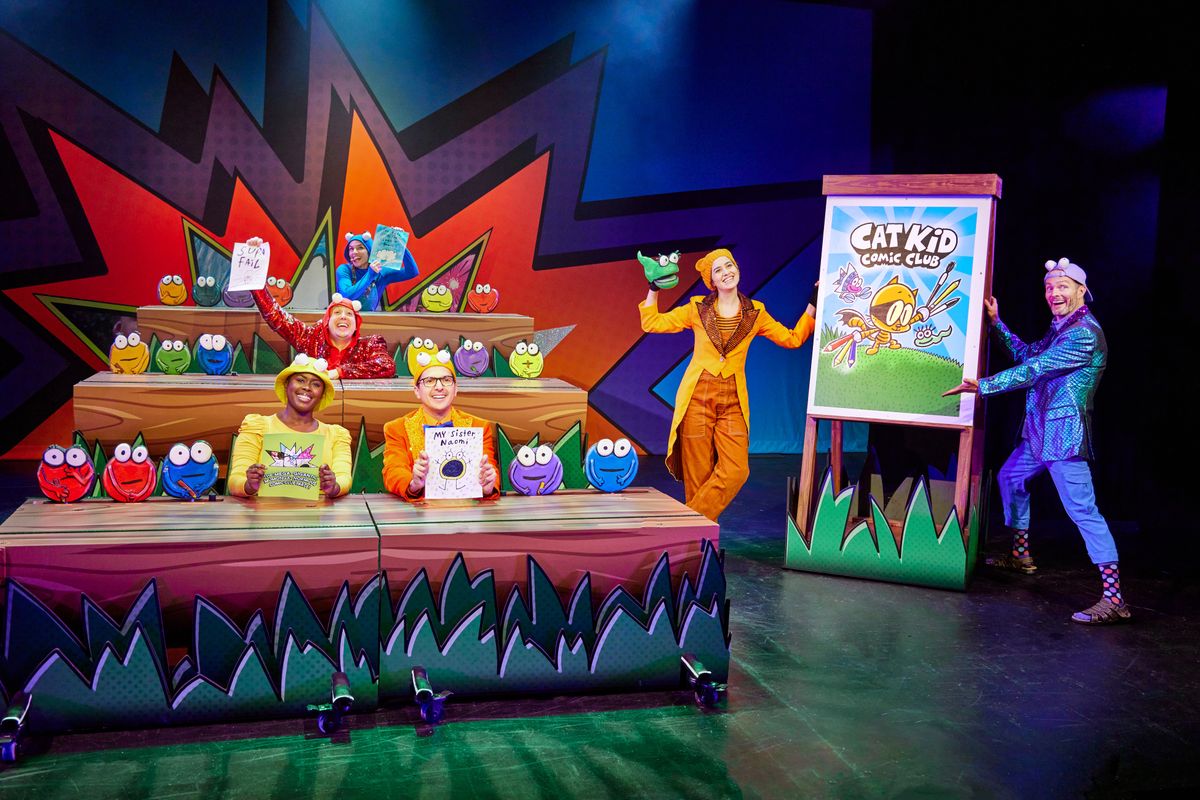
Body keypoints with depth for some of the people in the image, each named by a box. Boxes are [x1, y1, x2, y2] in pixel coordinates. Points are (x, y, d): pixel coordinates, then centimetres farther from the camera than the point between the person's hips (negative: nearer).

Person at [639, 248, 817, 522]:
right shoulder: (697, 309, 5)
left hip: (733, 401, 2)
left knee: (735, 470, -12)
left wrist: (812, 306, 8)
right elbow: (651, 324, 7)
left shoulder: (755, 314, 8)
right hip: (698, 396, -1)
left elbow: (793, 338, 13)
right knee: (698, 475, -1)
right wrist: (653, 289, 1)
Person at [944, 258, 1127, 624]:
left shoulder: (1085, 334, -17)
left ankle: (1114, 598, -16)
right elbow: (1026, 354, 19)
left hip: (1064, 430, -11)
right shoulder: (1060, 329, 15)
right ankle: (1021, 555, 39)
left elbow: (1034, 370, -22)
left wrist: (982, 386, -21)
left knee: (1082, 508, -14)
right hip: (1040, 429, 11)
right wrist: (996, 322, 15)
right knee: (1010, 477, 24)